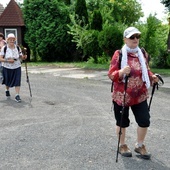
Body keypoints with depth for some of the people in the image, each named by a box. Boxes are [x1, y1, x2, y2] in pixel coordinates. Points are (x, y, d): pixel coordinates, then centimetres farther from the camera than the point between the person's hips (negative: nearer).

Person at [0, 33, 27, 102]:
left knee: (17, 81, -9)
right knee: (7, 81, 15)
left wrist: (24, 57, -19)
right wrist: (8, 60, -26)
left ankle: (17, 95, -5)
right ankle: (7, 90, 45)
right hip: (7, 67, -1)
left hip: (17, 67, 1)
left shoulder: (18, 48, -2)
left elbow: (21, 57, 4)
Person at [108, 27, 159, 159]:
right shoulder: (119, 54, -11)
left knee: (145, 121, 4)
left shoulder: (143, 54, 5)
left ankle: (140, 145, 29)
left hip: (140, 95, 4)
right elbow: (111, 74, -14)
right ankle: (122, 145, 34)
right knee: (122, 122, 10)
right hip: (122, 95, -4)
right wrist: (121, 72, -34)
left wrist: (152, 76, -2)